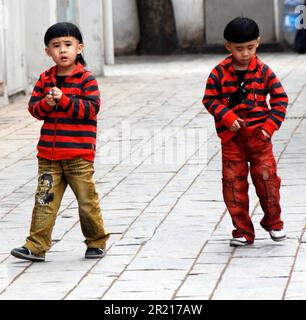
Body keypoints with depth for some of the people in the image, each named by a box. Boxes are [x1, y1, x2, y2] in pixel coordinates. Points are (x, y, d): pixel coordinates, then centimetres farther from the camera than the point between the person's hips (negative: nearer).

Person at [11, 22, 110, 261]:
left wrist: (64, 99, -21)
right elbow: (34, 107, 8)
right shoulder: (45, 79, 9)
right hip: (49, 154, 4)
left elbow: (91, 109, -14)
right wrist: (46, 104, -14)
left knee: (87, 200, 4)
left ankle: (97, 242, 20)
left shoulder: (86, 79, -5)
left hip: (79, 155, -4)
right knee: (45, 200, 2)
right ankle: (36, 246, 2)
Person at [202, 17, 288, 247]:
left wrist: (271, 125, -6)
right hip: (231, 136, 0)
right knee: (233, 183, 0)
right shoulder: (220, 73, -2)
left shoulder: (263, 72, -1)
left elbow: (280, 98, 3)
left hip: (258, 133, 0)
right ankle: (243, 231, 9)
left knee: (267, 177, -3)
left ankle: (273, 222, 19)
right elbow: (210, 99, 1)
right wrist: (226, 116, -14)